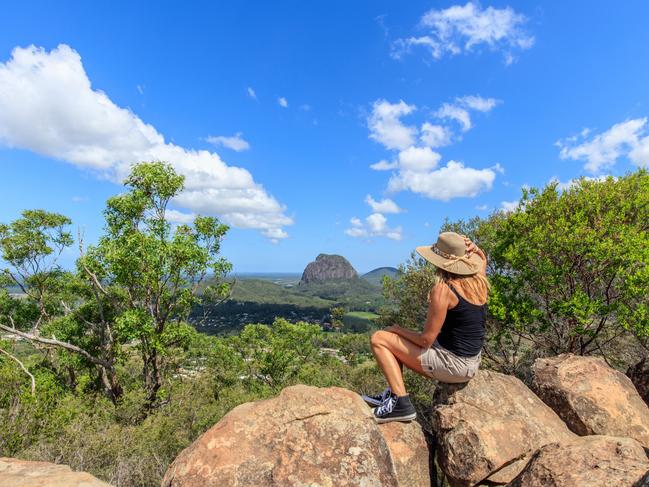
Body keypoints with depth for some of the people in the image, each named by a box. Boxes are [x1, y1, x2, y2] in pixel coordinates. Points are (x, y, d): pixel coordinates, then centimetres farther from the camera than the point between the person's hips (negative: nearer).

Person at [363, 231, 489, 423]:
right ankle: (393, 393, 22)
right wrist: (473, 248, 2)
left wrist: (399, 329, -3)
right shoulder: (479, 280, -1)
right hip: (472, 364, 9)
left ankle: (401, 403, -7)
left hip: (452, 365, -9)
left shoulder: (443, 290, -23)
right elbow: (482, 258, 24)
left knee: (379, 339, -3)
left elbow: (426, 339, -20)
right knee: (397, 341, 21)